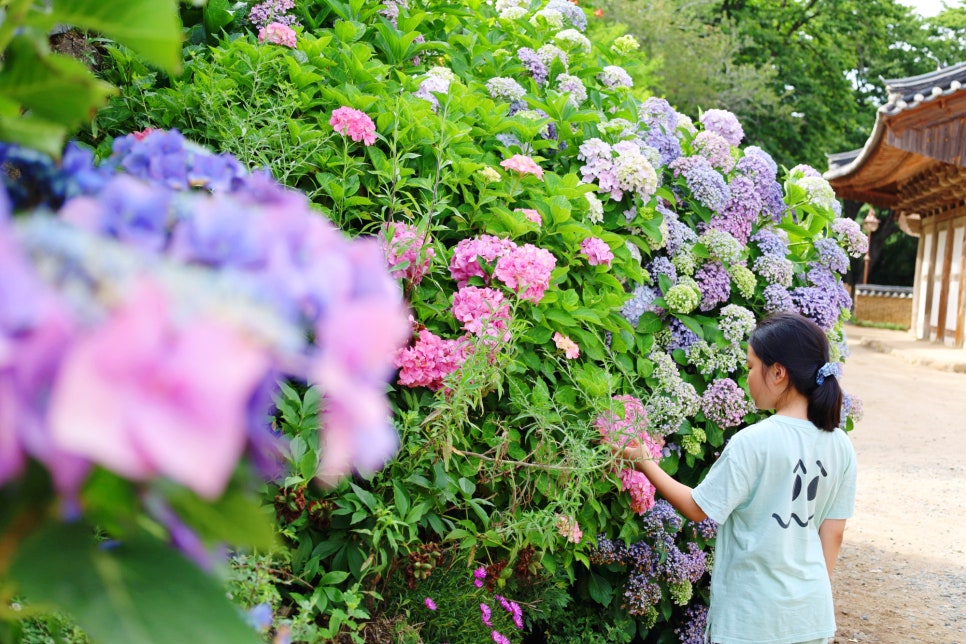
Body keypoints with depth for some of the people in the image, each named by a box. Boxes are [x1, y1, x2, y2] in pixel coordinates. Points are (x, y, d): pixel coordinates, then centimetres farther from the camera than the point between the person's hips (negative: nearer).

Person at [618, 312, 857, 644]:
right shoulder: (840, 446, -2)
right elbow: (833, 533, 5)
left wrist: (646, 464, 1)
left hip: (754, 616, -5)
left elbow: (698, 509, -10)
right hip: (811, 611, 5)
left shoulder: (752, 442, -19)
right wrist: (819, 591, 17)